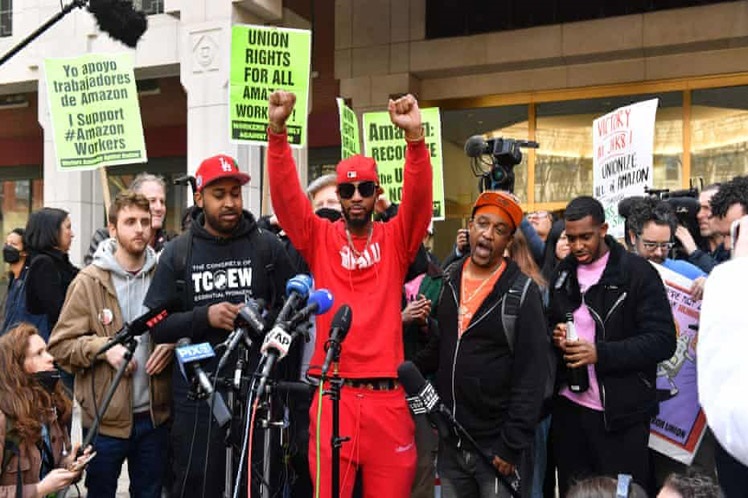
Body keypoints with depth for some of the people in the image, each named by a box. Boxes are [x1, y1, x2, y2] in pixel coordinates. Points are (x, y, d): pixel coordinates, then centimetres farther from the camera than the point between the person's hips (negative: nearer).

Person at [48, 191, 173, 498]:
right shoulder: (89, 282, -6)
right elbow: (60, 345, -5)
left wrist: (171, 345, -6)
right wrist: (102, 346, -20)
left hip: (154, 415, 3)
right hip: (105, 418, -2)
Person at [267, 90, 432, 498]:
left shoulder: (395, 240, 7)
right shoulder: (319, 238, 6)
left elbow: (418, 199, -8)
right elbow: (286, 194, -5)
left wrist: (415, 136, -23)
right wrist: (277, 130, -17)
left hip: (386, 396, 1)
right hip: (333, 394, 0)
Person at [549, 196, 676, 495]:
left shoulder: (638, 273, -9)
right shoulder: (563, 273, 10)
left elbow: (663, 341, -15)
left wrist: (600, 353, -25)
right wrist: (555, 334, -2)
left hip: (621, 413, -5)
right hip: (568, 408, 6)